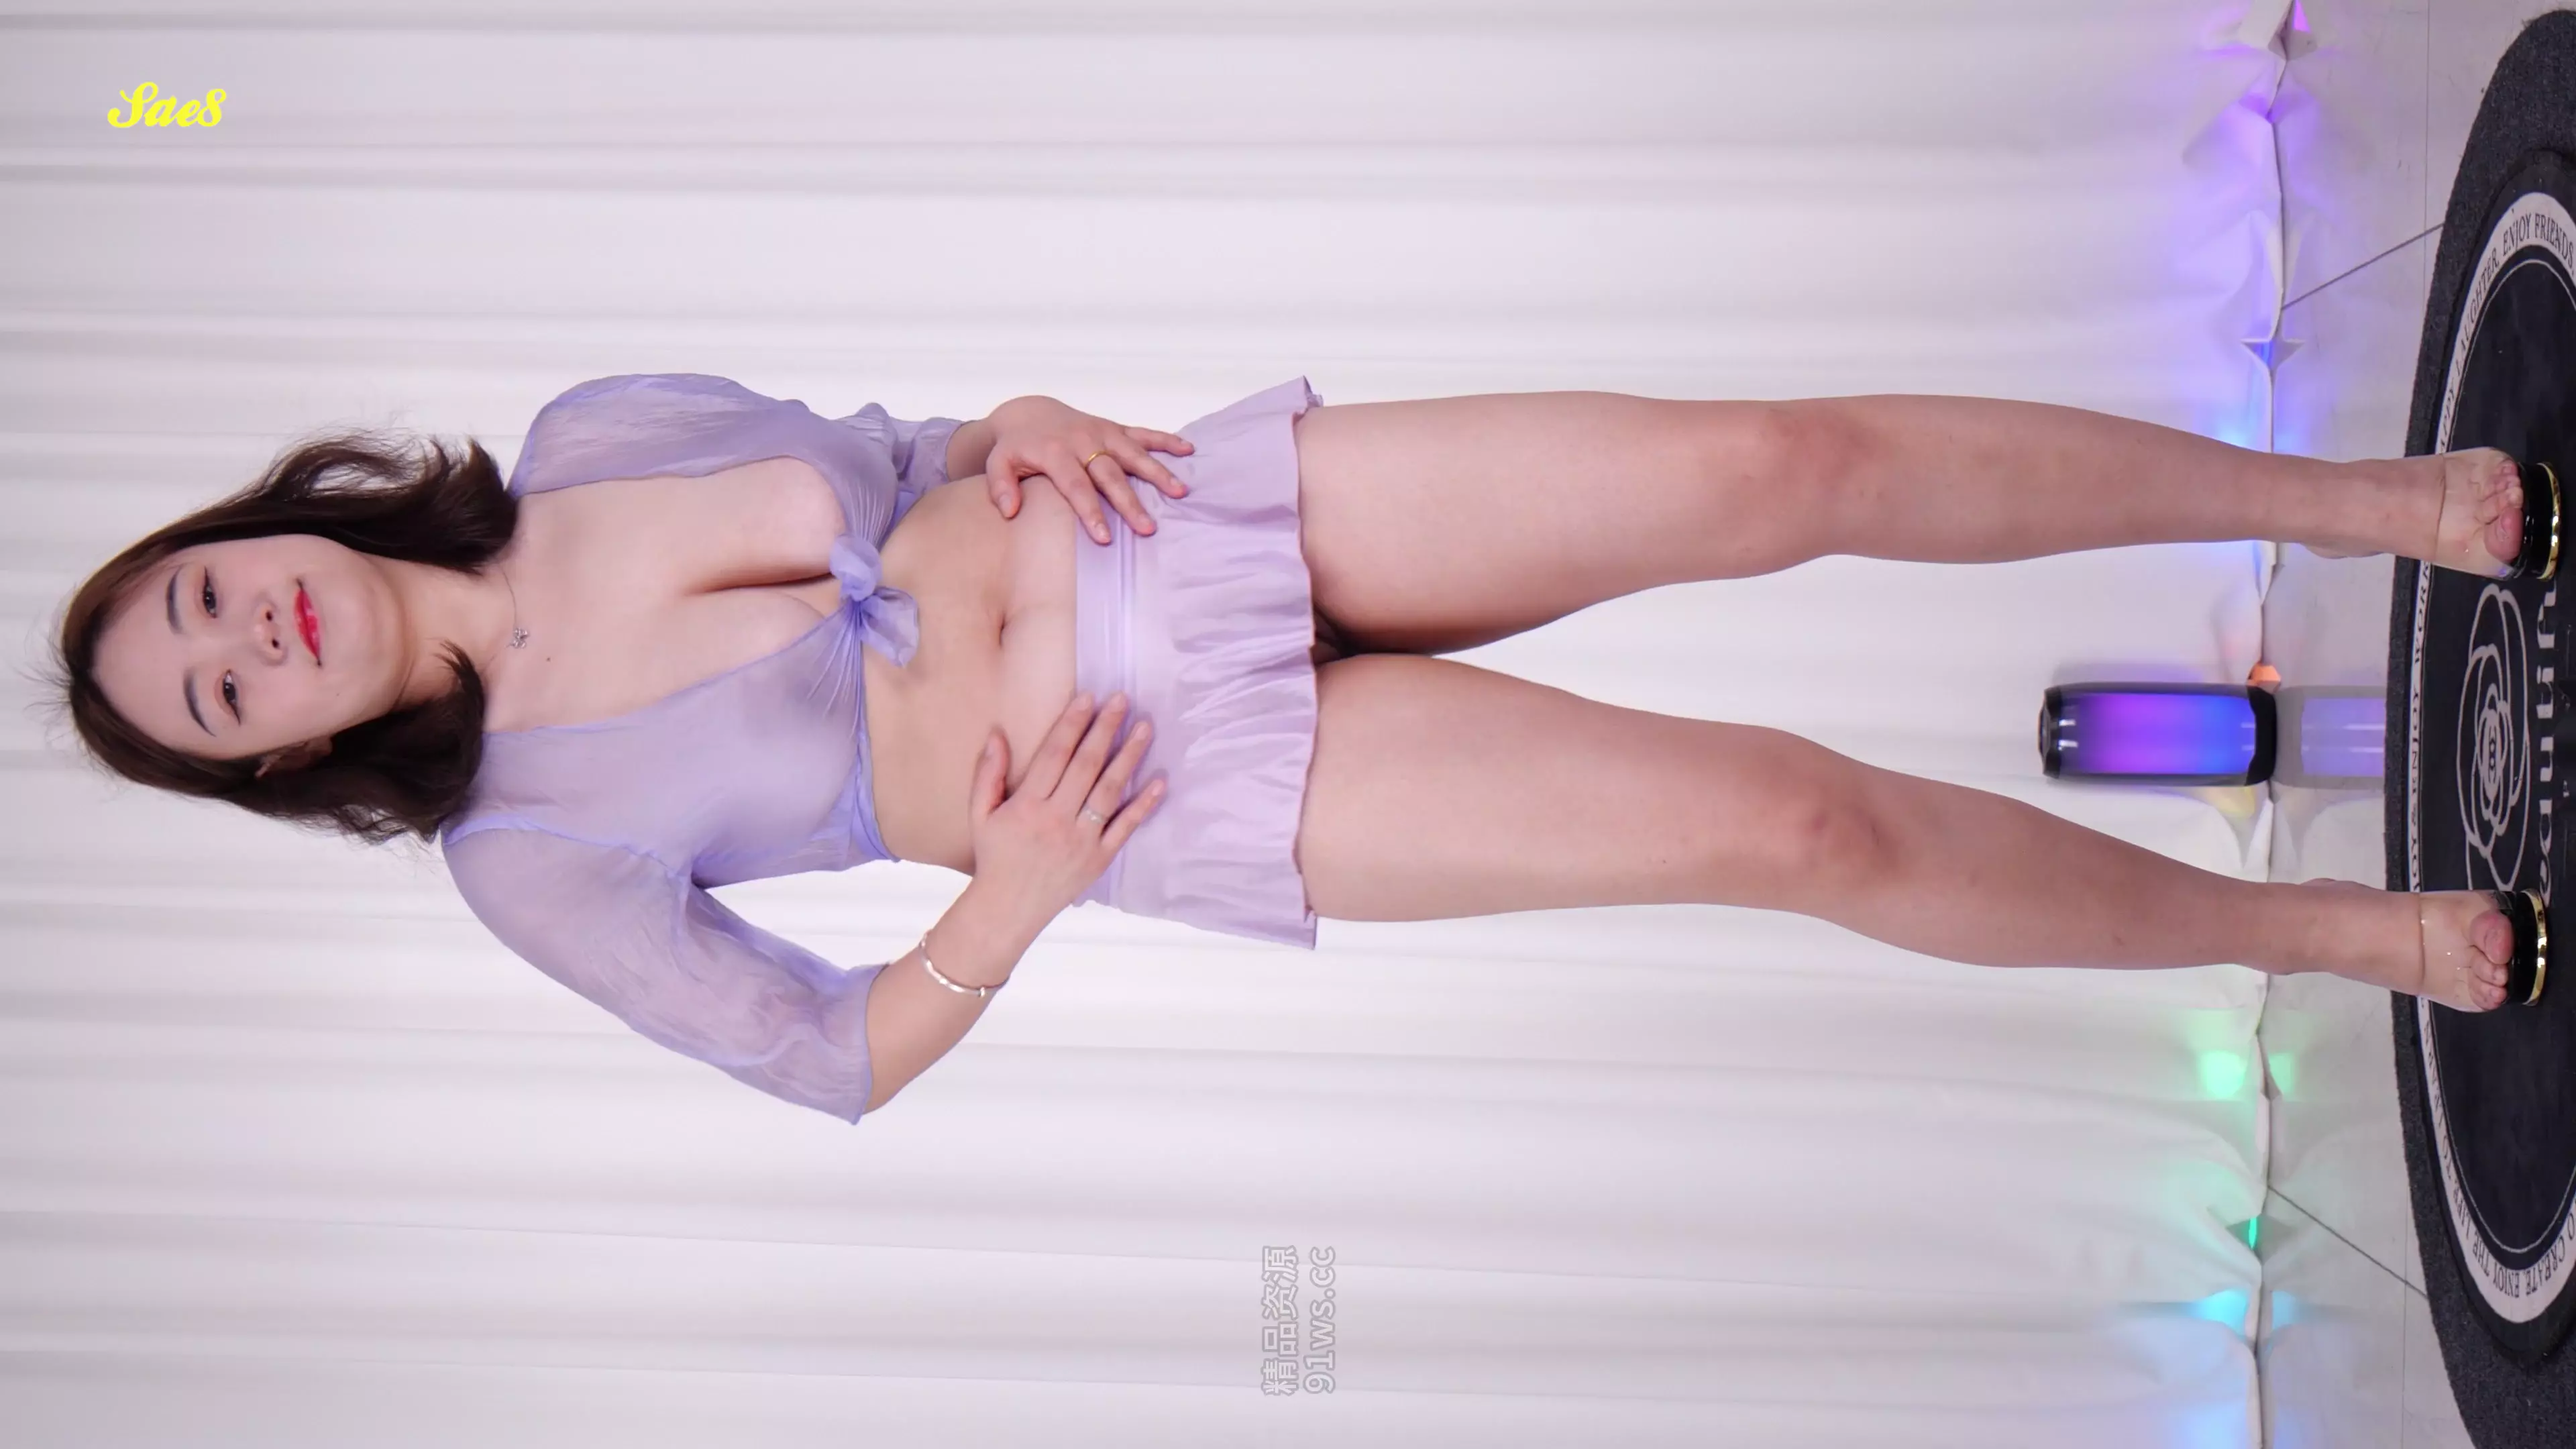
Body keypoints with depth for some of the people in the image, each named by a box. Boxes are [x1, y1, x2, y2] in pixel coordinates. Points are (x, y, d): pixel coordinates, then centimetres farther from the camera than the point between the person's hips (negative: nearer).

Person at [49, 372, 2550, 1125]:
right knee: (1786, 814, -16)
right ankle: (2331, 927, 4)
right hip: (1186, 789, -3)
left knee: (1778, 464, -14)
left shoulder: (585, 437, 9)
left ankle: (2384, 495, 1)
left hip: (1181, 514, 3)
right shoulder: (527, 853, 1)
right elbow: (827, 1058, 0)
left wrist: (1028, 426, -5)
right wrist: (1024, 887, -13)